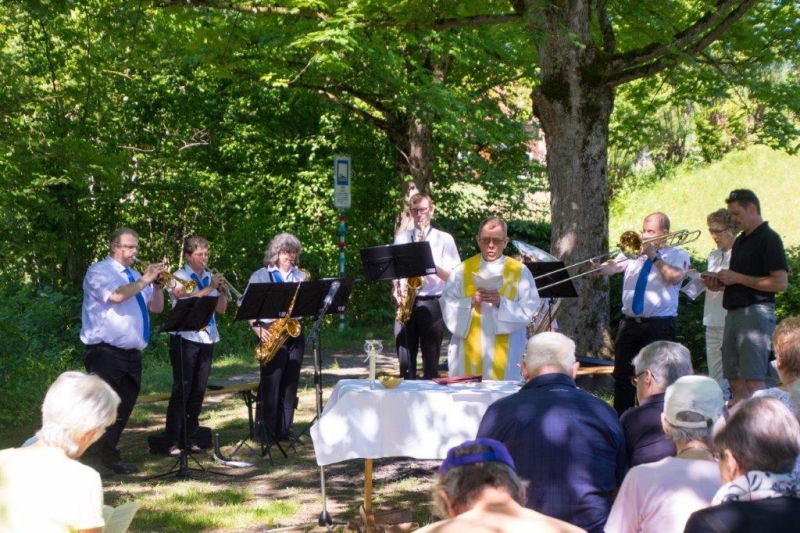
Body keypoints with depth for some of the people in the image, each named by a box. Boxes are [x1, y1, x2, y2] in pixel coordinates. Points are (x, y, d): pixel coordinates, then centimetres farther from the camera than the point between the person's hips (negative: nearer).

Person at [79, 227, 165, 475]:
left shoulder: (134, 276, 20)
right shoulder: (99, 271, -4)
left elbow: (156, 307, 18)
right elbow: (116, 295, -24)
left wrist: (157, 283, 2)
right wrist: (145, 280, -16)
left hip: (131, 354, 8)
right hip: (106, 353, -8)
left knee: (124, 406, 8)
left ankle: (110, 457, 16)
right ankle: (92, 460, -5)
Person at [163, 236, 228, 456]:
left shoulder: (210, 277, 13)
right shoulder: (179, 276, -2)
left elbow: (221, 308, 9)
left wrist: (221, 288, -7)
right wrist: (210, 287, -20)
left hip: (207, 339, 6)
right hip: (185, 339, -5)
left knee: (198, 390, 5)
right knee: (181, 389, -9)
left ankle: (189, 437, 13)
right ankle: (173, 441, -8)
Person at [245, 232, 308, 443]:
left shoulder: (301, 277, 14)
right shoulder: (260, 276, 3)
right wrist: (257, 328, -14)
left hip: (294, 331, 4)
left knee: (290, 382, 4)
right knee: (270, 382, -7)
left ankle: (285, 429, 10)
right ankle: (266, 430, -3)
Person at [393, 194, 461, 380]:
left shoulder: (444, 239, 5)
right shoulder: (401, 238, 15)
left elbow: (453, 277, 1)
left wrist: (432, 266, -15)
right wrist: (396, 288, -1)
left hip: (431, 303, -3)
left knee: (430, 360, -3)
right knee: (405, 361, 2)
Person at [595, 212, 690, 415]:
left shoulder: (677, 255, 4)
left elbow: (675, 277, -16)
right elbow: (613, 266, -1)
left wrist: (654, 256, -13)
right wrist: (598, 268, -22)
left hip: (659, 324, -4)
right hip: (630, 322, 4)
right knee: (622, 373, 5)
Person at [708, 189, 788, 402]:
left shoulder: (768, 239, -7)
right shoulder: (740, 241, 20)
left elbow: (780, 282, -16)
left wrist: (737, 278, -14)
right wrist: (720, 283, 8)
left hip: (756, 312, -9)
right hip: (734, 312, 9)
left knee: (753, 381, -13)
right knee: (735, 382, 6)